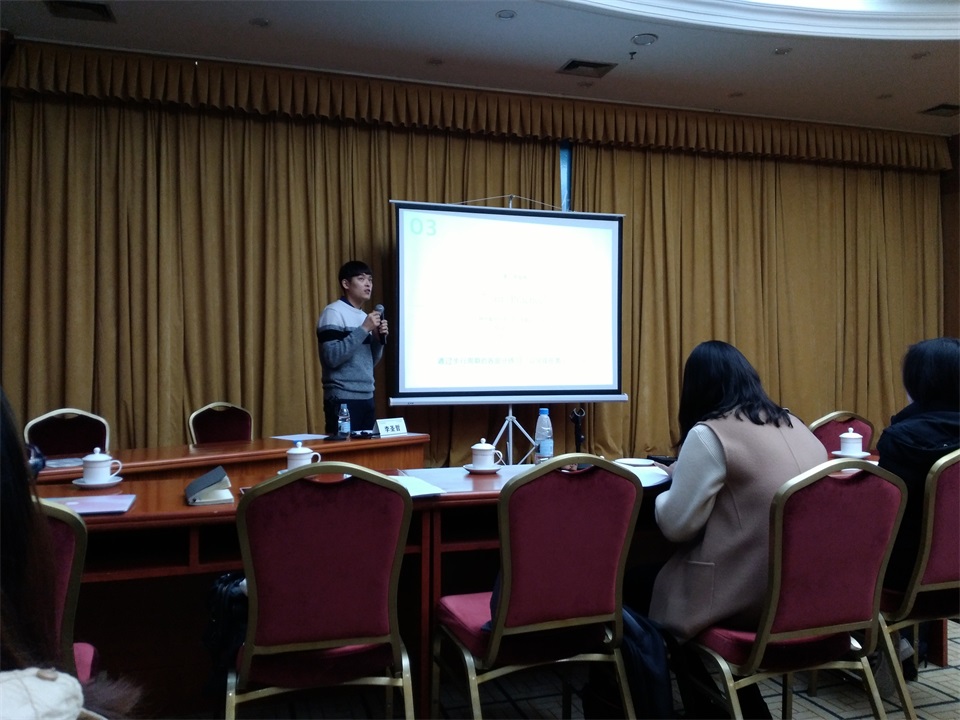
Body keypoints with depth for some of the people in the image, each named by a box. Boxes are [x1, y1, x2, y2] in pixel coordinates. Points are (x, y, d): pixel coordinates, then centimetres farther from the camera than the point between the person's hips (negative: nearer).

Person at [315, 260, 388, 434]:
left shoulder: (365, 316, 16)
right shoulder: (333, 312, -8)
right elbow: (332, 357, -19)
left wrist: (379, 338, 0)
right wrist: (364, 329, -18)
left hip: (366, 398, 8)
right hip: (343, 399, -8)